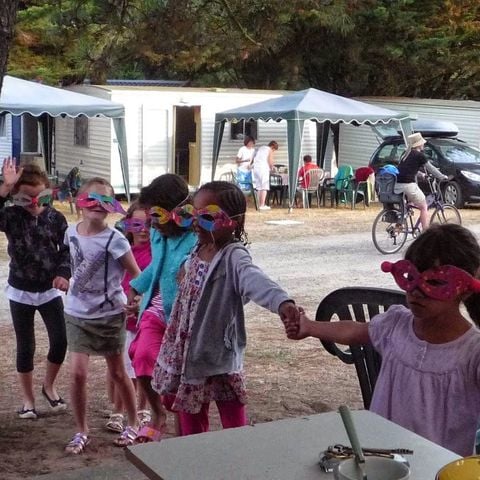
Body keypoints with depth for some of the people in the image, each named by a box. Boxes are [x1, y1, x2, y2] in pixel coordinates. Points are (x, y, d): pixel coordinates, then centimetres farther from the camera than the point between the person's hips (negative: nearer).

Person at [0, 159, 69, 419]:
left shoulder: (55, 218, -4)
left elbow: (67, 249, 2)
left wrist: (63, 274, -13)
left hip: (50, 290, 1)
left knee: (60, 340, -5)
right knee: (25, 346, 6)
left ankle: (48, 385, 22)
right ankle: (28, 399, 21)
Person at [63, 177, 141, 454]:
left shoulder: (114, 239, -17)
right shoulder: (71, 233, -3)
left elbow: (137, 276, -12)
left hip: (110, 315, -3)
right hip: (77, 314, 3)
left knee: (118, 372, 11)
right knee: (78, 373, -5)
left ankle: (134, 424, 31)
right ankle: (82, 431, 13)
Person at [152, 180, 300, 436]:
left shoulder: (234, 257, -22)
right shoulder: (198, 251, 3)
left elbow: (255, 280, -44)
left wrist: (282, 302, -60)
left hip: (220, 357, -7)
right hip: (188, 354, 7)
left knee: (234, 424, 4)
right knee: (191, 422, 18)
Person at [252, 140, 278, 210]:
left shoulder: (261, 148, 22)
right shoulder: (270, 151, 2)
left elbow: (254, 158, 21)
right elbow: (270, 161, -7)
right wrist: (271, 168, 13)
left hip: (256, 168, 7)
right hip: (263, 169, -7)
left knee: (259, 187, 12)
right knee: (264, 187, -4)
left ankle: (260, 205, 11)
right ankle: (262, 205, -9)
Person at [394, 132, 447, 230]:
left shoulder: (406, 154, 20)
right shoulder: (419, 155, -1)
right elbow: (431, 169, 7)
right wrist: (443, 177, 23)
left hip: (397, 185, 7)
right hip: (408, 185, -7)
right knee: (424, 207, 7)